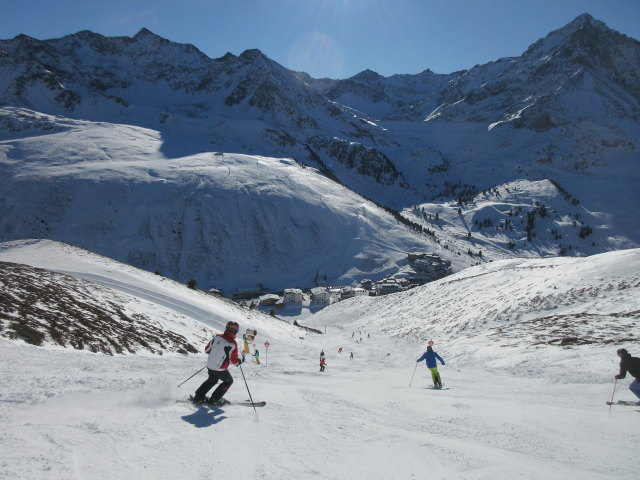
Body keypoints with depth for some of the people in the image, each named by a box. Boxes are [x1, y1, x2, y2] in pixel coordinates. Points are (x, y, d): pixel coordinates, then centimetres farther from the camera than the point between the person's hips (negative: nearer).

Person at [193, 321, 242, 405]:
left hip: (209, 365, 6)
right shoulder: (232, 344, -21)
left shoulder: (217, 337, -5)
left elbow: (207, 350, 6)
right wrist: (239, 361, 8)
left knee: (212, 380, 32)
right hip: (220, 369, -6)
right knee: (229, 381, 20)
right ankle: (214, 399, 17)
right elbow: (234, 361, -14)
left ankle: (198, 396, 31)